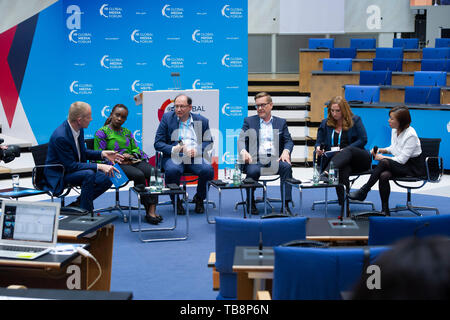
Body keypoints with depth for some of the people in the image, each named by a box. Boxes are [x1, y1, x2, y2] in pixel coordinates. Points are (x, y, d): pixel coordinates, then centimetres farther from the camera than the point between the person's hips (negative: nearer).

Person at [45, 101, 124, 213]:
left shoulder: (79, 129, -3)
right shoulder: (60, 137, -29)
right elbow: (71, 166, -27)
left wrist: (103, 154, -3)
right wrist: (99, 166, -30)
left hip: (75, 168, 8)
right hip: (59, 176, -8)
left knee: (107, 179, -6)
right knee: (89, 174, -33)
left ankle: (78, 204, 8)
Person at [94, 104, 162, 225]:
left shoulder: (127, 132, 25)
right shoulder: (102, 132, 6)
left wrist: (131, 156, -4)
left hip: (132, 161, 5)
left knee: (153, 172, -27)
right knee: (139, 175, -34)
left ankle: (152, 210, -35)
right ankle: (148, 211, -28)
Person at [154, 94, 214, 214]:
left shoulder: (202, 120, 12)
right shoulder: (167, 118, 8)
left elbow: (208, 142, 13)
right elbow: (158, 143, 4)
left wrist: (197, 150, -9)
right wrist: (173, 149, -15)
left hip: (195, 157, 1)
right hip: (173, 157, -1)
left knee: (208, 170, -29)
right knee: (172, 170, -35)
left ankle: (199, 198, 0)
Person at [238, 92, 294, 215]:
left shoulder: (281, 122, 20)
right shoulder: (249, 121, 16)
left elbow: (289, 141, 12)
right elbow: (241, 140, 4)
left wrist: (286, 151, -13)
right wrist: (243, 151, -20)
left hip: (275, 160, 1)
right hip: (255, 159, -1)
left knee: (286, 167, -31)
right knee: (252, 170, -34)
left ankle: (286, 204, -26)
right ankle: (250, 203, -12)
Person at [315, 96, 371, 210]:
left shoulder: (355, 120, 9)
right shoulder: (325, 123, 18)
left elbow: (363, 140, 0)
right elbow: (319, 142, 19)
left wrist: (345, 149, -12)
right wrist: (318, 148, -7)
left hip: (357, 158, -1)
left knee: (347, 152, -39)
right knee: (342, 170, -38)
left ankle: (326, 174, -60)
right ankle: (344, 205, -53)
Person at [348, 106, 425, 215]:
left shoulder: (411, 135, -20)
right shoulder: (394, 130, 4)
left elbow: (402, 159, -22)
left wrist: (382, 157, -13)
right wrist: (382, 150, 1)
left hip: (414, 167, -7)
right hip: (400, 164, 7)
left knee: (384, 162, -31)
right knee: (384, 175, -27)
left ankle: (363, 191, -22)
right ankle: (385, 210, -22)